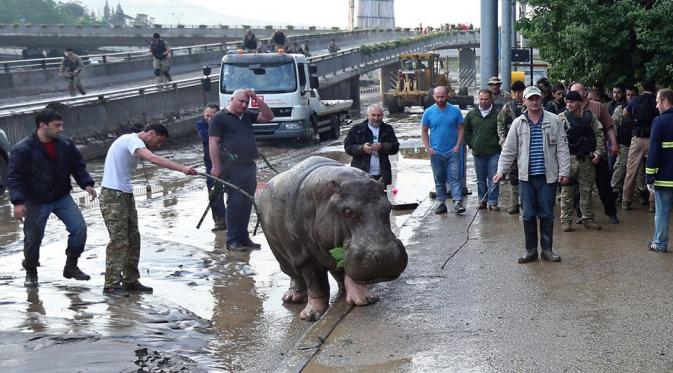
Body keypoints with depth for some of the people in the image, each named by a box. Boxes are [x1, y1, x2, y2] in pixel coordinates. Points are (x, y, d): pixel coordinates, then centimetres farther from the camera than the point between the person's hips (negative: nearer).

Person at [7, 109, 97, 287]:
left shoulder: (65, 144, -3)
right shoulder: (22, 149, -16)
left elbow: (78, 166, 9)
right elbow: (14, 178, -16)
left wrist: (86, 184, -6)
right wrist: (18, 202, -26)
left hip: (62, 197, 4)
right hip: (36, 202, -3)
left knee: (79, 228, -8)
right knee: (33, 238, 6)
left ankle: (71, 266, 10)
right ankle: (31, 273, 29)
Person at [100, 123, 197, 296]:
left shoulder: (133, 142, 18)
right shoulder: (132, 140, -14)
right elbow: (153, 159, -31)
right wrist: (182, 168, -37)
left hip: (126, 195, 10)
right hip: (113, 196, -10)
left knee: (133, 239, 10)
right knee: (119, 240, -9)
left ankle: (130, 281, 18)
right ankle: (111, 285, -4)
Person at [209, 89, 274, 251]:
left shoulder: (247, 116, 19)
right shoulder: (220, 118, -1)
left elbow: (268, 117, 15)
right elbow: (213, 143, -6)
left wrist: (257, 99, 6)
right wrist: (216, 167, -14)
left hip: (249, 165, 7)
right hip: (233, 166, -7)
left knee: (247, 203, 9)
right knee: (236, 203, -8)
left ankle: (243, 238, 17)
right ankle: (232, 240, -3)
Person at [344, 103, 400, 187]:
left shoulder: (388, 129, 12)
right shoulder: (357, 129, 6)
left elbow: (395, 147, 3)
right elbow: (347, 146, 2)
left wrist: (382, 147, -16)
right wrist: (362, 148, -16)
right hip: (361, 174, -2)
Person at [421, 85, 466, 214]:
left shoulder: (455, 111, -1)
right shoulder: (428, 112, 2)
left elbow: (461, 129, 3)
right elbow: (424, 131, 6)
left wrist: (458, 145, -8)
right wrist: (428, 147, -5)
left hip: (452, 152, -2)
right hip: (436, 153, 2)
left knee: (454, 177, -8)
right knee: (439, 180, 9)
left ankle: (458, 202, -13)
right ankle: (441, 203, 16)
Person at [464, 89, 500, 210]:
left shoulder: (497, 114, -4)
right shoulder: (471, 114, 6)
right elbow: (466, 130, 15)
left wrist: (499, 144, -3)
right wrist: (471, 144, 8)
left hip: (493, 152, -3)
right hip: (478, 152, 3)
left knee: (493, 178, -3)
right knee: (481, 179, 12)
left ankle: (492, 202, 3)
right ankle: (482, 200, 22)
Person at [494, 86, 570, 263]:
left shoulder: (553, 121, 2)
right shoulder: (518, 123, 5)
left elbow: (562, 148, 2)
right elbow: (508, 150, 7)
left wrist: (564, 171, -4)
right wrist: (501, 171, 0)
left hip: (548, 176, -1)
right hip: (526, 176, 1)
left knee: (547, 214, 5)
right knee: (528, 215, 5)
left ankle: (547, 249, 15)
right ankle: (531, 250, 15)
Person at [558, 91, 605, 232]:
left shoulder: (590, 116, 6)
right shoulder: (562, 117, -1)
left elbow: (599, 134, 10)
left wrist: (598, 152, -1)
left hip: (587, 159, 2)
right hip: (569, 159, -2)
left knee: (587, 190, 9)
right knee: (567, 191, 1)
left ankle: (588, 218, 19)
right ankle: (566, 220, 8)